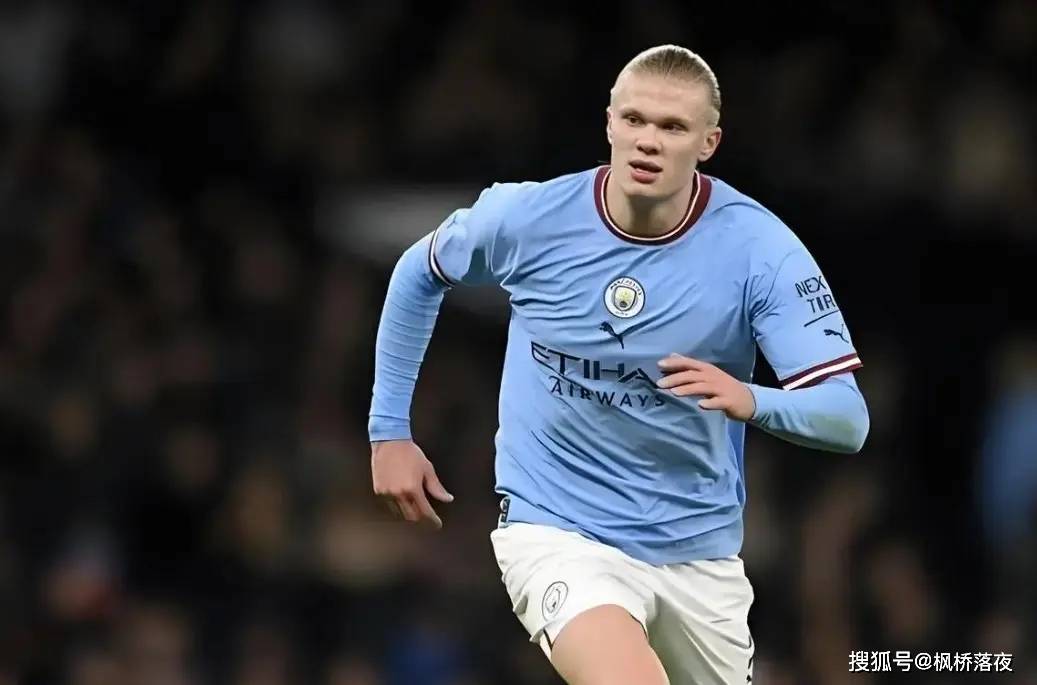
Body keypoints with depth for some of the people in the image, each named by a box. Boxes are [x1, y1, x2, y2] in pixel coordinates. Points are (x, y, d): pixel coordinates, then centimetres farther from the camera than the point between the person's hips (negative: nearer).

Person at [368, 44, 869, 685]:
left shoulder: (759, 248, -14)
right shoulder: (527, 217, -11)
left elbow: (846, 418, -19)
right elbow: (420, 273, 11)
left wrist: (750, 401, -39)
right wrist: (389, 429, 11)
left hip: (698, 549, 3)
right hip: (557, 530, -3)